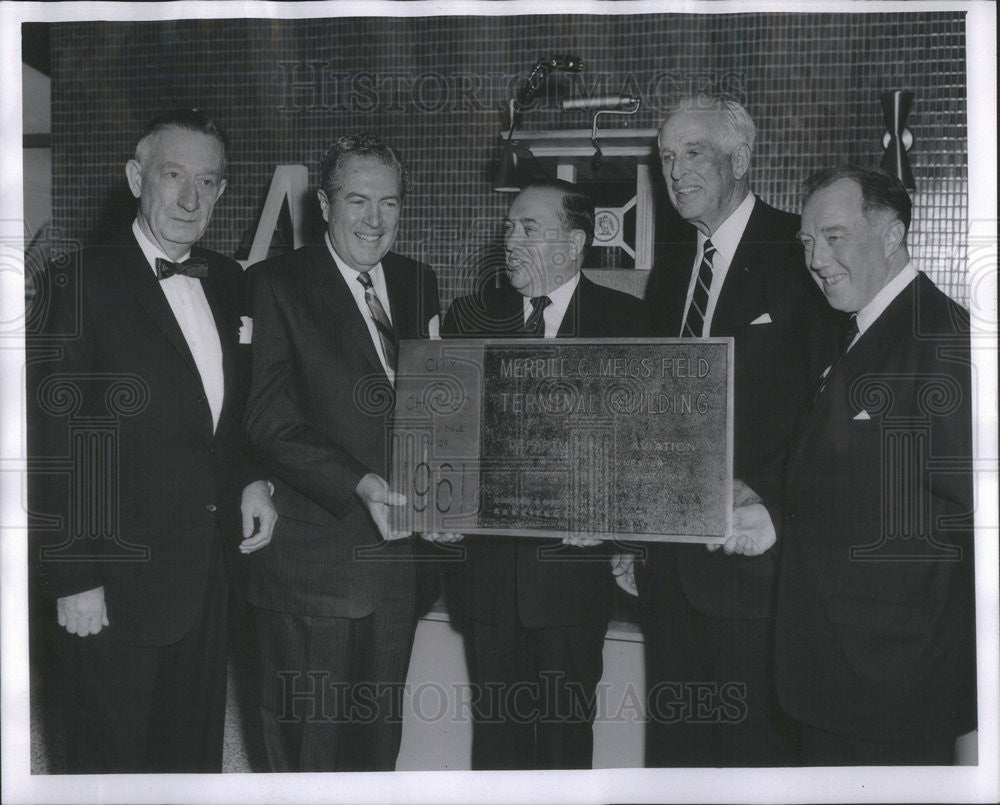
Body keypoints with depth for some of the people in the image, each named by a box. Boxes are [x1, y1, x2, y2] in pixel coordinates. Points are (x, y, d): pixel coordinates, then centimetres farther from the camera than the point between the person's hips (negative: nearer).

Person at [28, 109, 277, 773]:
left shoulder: (229, 282, 8)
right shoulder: (87, 285, -12)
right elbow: (59, 443, -13)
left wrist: (250, 479, 1)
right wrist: (74, 577, -14)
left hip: (212, 569, 6)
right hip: (120, 581, -6)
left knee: (198, 752, 20)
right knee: (114, 761, 10)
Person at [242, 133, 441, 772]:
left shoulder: (418, 283, 10)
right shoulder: (277, 284, -8)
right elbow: (270, 420, -15)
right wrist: (357, 484, -24)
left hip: (399, 550, 5)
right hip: (312, 561, -5)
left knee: (379, 739, 19)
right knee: (308, 739, 7)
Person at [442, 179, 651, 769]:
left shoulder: (627, 320, 2)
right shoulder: (473, 317, 9)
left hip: (574, 560, -2)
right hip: (491, 562, 2)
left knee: (566, 728, 7)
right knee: (496, 725, 10)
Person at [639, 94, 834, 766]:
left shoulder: (800, 253, -6)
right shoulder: (669, 272, 16)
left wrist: (765, 492, -22)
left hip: (751, 550, -6)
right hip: (670, 553, 7)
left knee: (754, 743, 3)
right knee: (673, 744, 15)